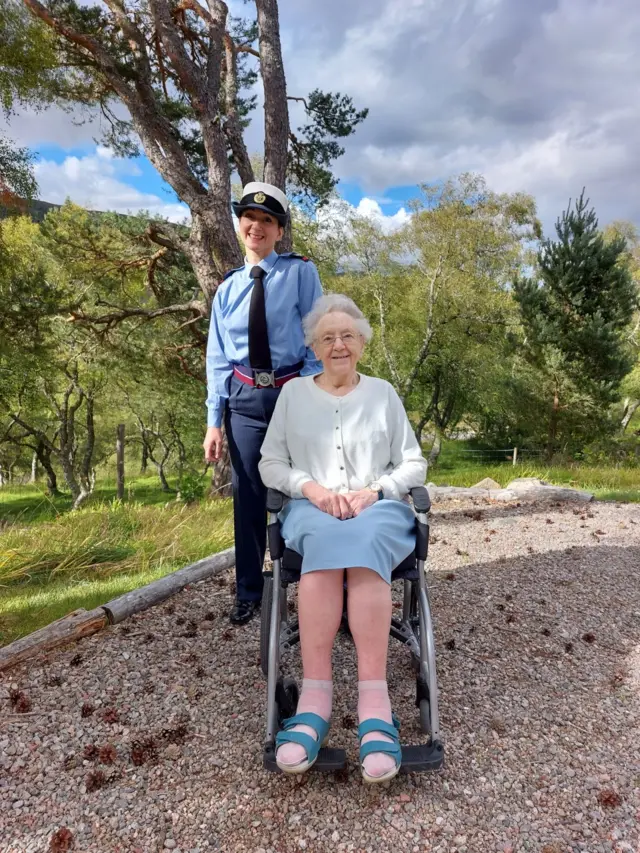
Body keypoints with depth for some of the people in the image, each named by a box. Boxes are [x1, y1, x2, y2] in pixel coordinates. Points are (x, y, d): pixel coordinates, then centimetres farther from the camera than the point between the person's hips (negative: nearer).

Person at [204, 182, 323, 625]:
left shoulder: (301, 272, -1)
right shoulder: (228, 289, 9)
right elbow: (218, 359, 8)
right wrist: (214, 422, 2)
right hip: (245, 398, 3)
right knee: (248, 496, 9)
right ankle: (249, 593, 27)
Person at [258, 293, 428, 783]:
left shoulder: (383, 393, 15)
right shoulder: (294, 393, 16)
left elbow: (415, 465, 12)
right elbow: (271, 464, 10)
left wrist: (375, 490, -8)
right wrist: (311, 488, -9)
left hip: (379, 507, 0)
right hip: (313, 508, 0)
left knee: (361, 544, -37)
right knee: (326, 541, -37)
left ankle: (315, 699, -41)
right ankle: (374, 703, -39)